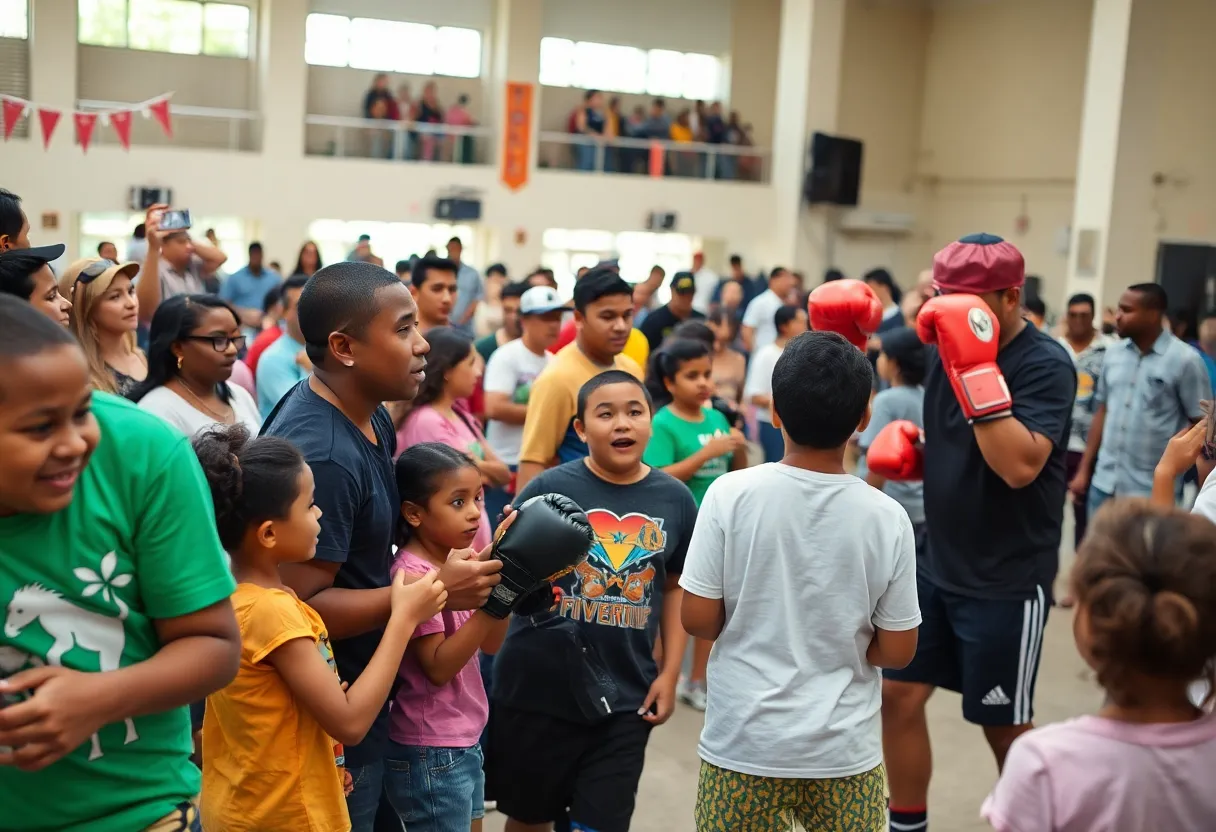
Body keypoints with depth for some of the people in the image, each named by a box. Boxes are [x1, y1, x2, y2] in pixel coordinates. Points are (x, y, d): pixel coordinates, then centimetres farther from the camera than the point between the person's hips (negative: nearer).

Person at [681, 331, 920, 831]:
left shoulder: (731, 494, -13)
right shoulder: (887, 517, -9)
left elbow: (697, 620, -9)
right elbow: (897, 651, -4)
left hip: (744, 743, -1)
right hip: (845, 749, 1)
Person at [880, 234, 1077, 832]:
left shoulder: (1045, 365, -17)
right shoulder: (943, 350, 4)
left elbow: (1019, 466, -32)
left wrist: (976, 368, -34)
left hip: (1008, 581, -7)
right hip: (939, 565, 7)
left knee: (1004, 724, 8)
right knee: (898, 694, 8)